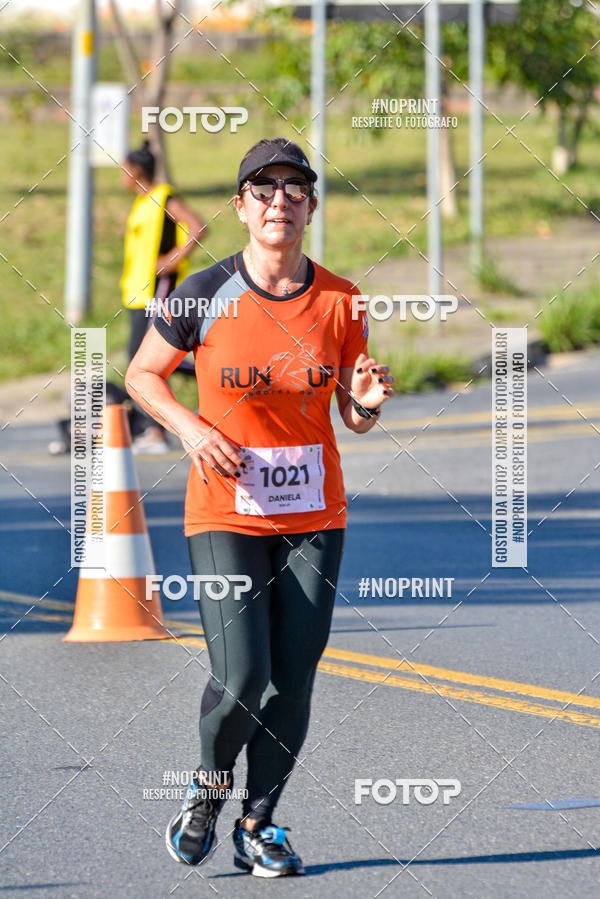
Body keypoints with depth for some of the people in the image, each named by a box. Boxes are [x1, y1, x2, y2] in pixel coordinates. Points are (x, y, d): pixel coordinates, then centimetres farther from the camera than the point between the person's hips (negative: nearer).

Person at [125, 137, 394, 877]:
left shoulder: (339, 302, -1)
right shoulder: (206, 295, -8)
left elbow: (354, 419, 8)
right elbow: (142, 374, 5)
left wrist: (368, 402, -15)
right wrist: (190, 428, -12)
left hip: (314, 514, 3)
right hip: (226, 514, -3)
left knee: (293, 682, 2)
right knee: (240, 680, -13)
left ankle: (258, 824, 21)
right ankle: (210, 782, 19)